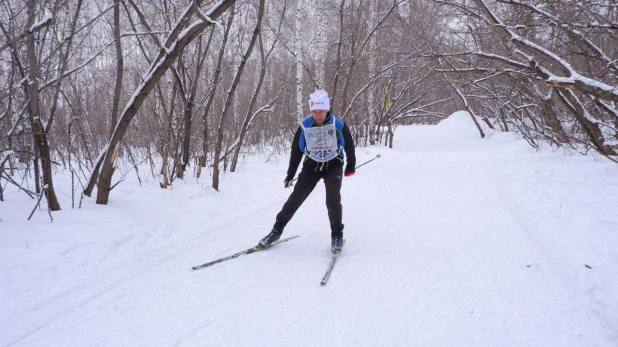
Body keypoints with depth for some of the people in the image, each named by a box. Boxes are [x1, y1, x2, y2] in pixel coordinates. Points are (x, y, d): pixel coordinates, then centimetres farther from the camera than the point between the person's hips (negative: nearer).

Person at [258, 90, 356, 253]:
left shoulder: (338, 125, -16)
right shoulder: (304, 127, -14)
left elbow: (349, 145, 2)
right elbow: (296, 151, -2)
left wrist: (351, 166, 12)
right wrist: (290, 175, 2)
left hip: (334, 166, -1)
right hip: (311, 166, 1)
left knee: (333, 198, -18)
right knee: (296, 197, -4)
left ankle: (337, 235, -1)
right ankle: (277, 229, 9)